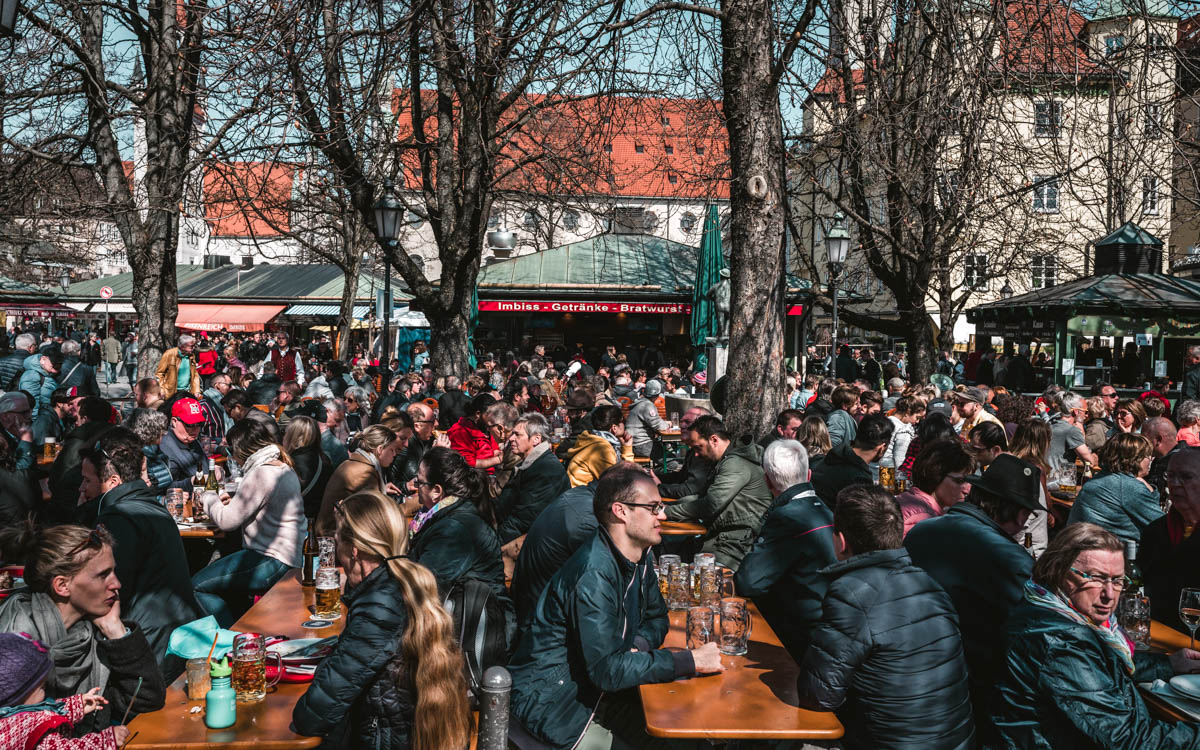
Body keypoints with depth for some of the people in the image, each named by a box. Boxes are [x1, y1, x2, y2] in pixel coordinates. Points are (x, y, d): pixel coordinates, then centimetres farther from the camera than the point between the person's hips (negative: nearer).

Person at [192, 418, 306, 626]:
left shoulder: (261, 475, -19)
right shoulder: (285, 469, 11)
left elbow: (227, 521, -15)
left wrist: (209, 499, 3)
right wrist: (233, 502, 14)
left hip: (273, 563, -11)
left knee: (197, 587, -5)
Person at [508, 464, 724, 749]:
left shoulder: (641, 556, 2)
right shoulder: (595, 576, -28)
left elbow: (657, 618, 14)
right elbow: (607, 670, -29)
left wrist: (638, 646, -10)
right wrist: (689, 661, -27)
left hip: (597, 684, 8)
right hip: (550, 698, -8)